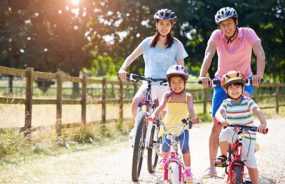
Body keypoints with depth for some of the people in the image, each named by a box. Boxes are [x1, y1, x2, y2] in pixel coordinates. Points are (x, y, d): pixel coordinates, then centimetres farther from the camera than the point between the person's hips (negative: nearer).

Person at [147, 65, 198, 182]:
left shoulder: (187, 96, 1)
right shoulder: (168, 95, 4)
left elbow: (190, 108, -16)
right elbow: (161, 106, -10)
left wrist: (193, 117, -37)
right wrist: (154, 115, -30)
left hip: (183, 126, -1)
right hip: (169, 125, 1)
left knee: (185, 146, -13)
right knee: (165, 144, -12)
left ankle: (187, 170, 2)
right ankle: (164, 158, 24)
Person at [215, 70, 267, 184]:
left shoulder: (248, 101, -8)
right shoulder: (226, 103, -1)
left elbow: (258, 111, -25)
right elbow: (218, 112, -18)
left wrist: (263, 122, -46)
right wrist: (222, 119, -43)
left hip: (247, 135, -1)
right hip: (233, 134, 2)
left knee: (250, 162, -9)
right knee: (225, 133, -32)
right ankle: (223, 156, -10)